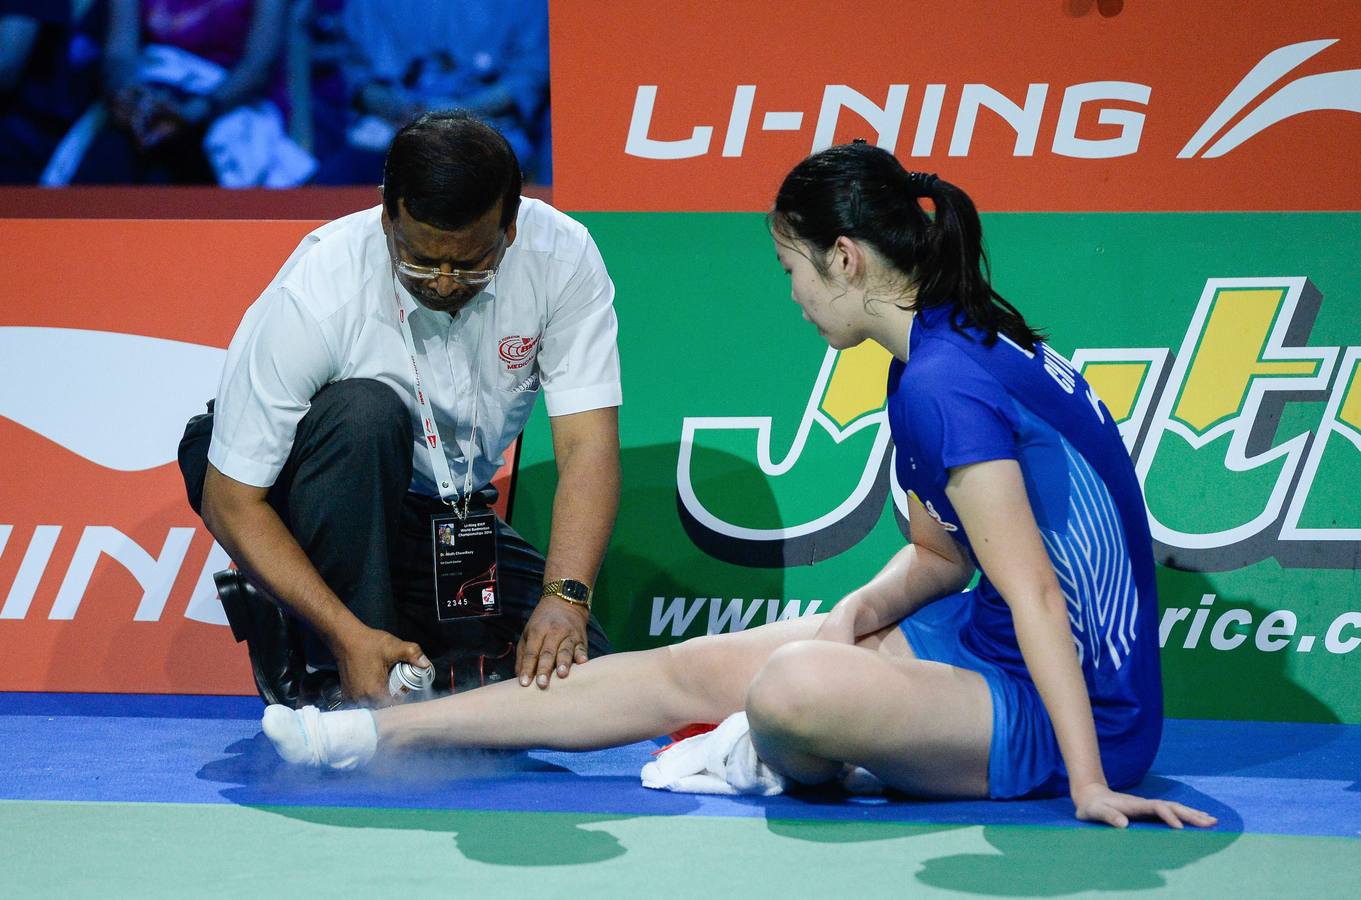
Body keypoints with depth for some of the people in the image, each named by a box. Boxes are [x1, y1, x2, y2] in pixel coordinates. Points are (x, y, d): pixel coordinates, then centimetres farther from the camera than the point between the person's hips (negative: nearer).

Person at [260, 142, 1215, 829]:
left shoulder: (943, 386, -22)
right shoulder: (957, 351, 8)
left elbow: (1034, 592, -25)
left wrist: (1087, 782, -28)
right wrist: (863, 610, -3)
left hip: (1070, 709, -10)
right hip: (991, 646, 10)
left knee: (795, 687, -33)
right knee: (691, 668, 7)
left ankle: (788, 766, 4)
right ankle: (376, 731, 12)